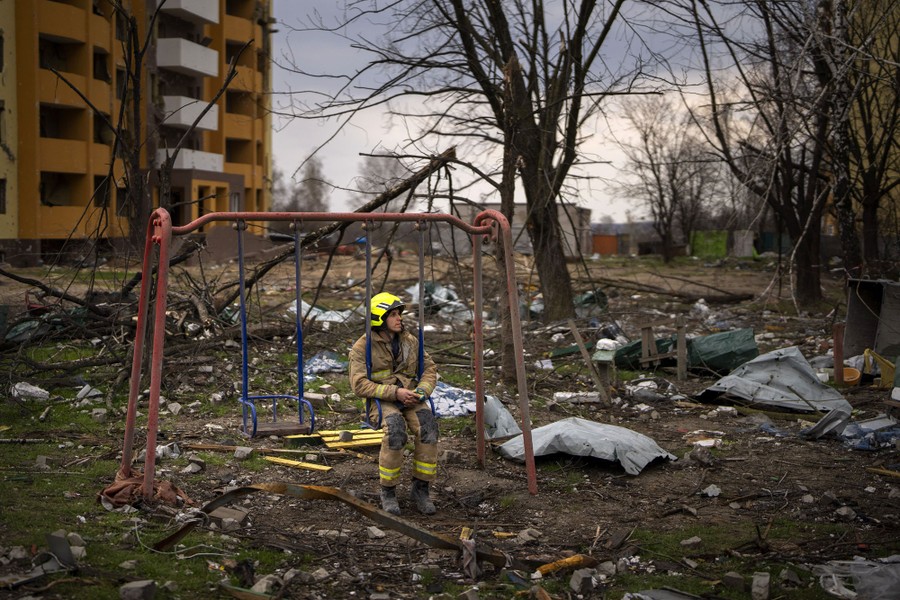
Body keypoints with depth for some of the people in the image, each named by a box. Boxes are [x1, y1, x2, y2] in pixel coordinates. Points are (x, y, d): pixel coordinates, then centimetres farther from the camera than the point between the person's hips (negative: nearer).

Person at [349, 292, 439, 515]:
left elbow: (429, 370, 11)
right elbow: (359, 385, -13)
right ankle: (388, 492, -18)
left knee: (428, 427, -29)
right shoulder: (362, 347, -5)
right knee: (395, 429, -37)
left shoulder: (411, 341, 9)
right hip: (380, 401, -4)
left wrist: (422, 391, -11)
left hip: (410, 398, 4)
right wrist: (395, 393, -22)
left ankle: (421, 489, -16)